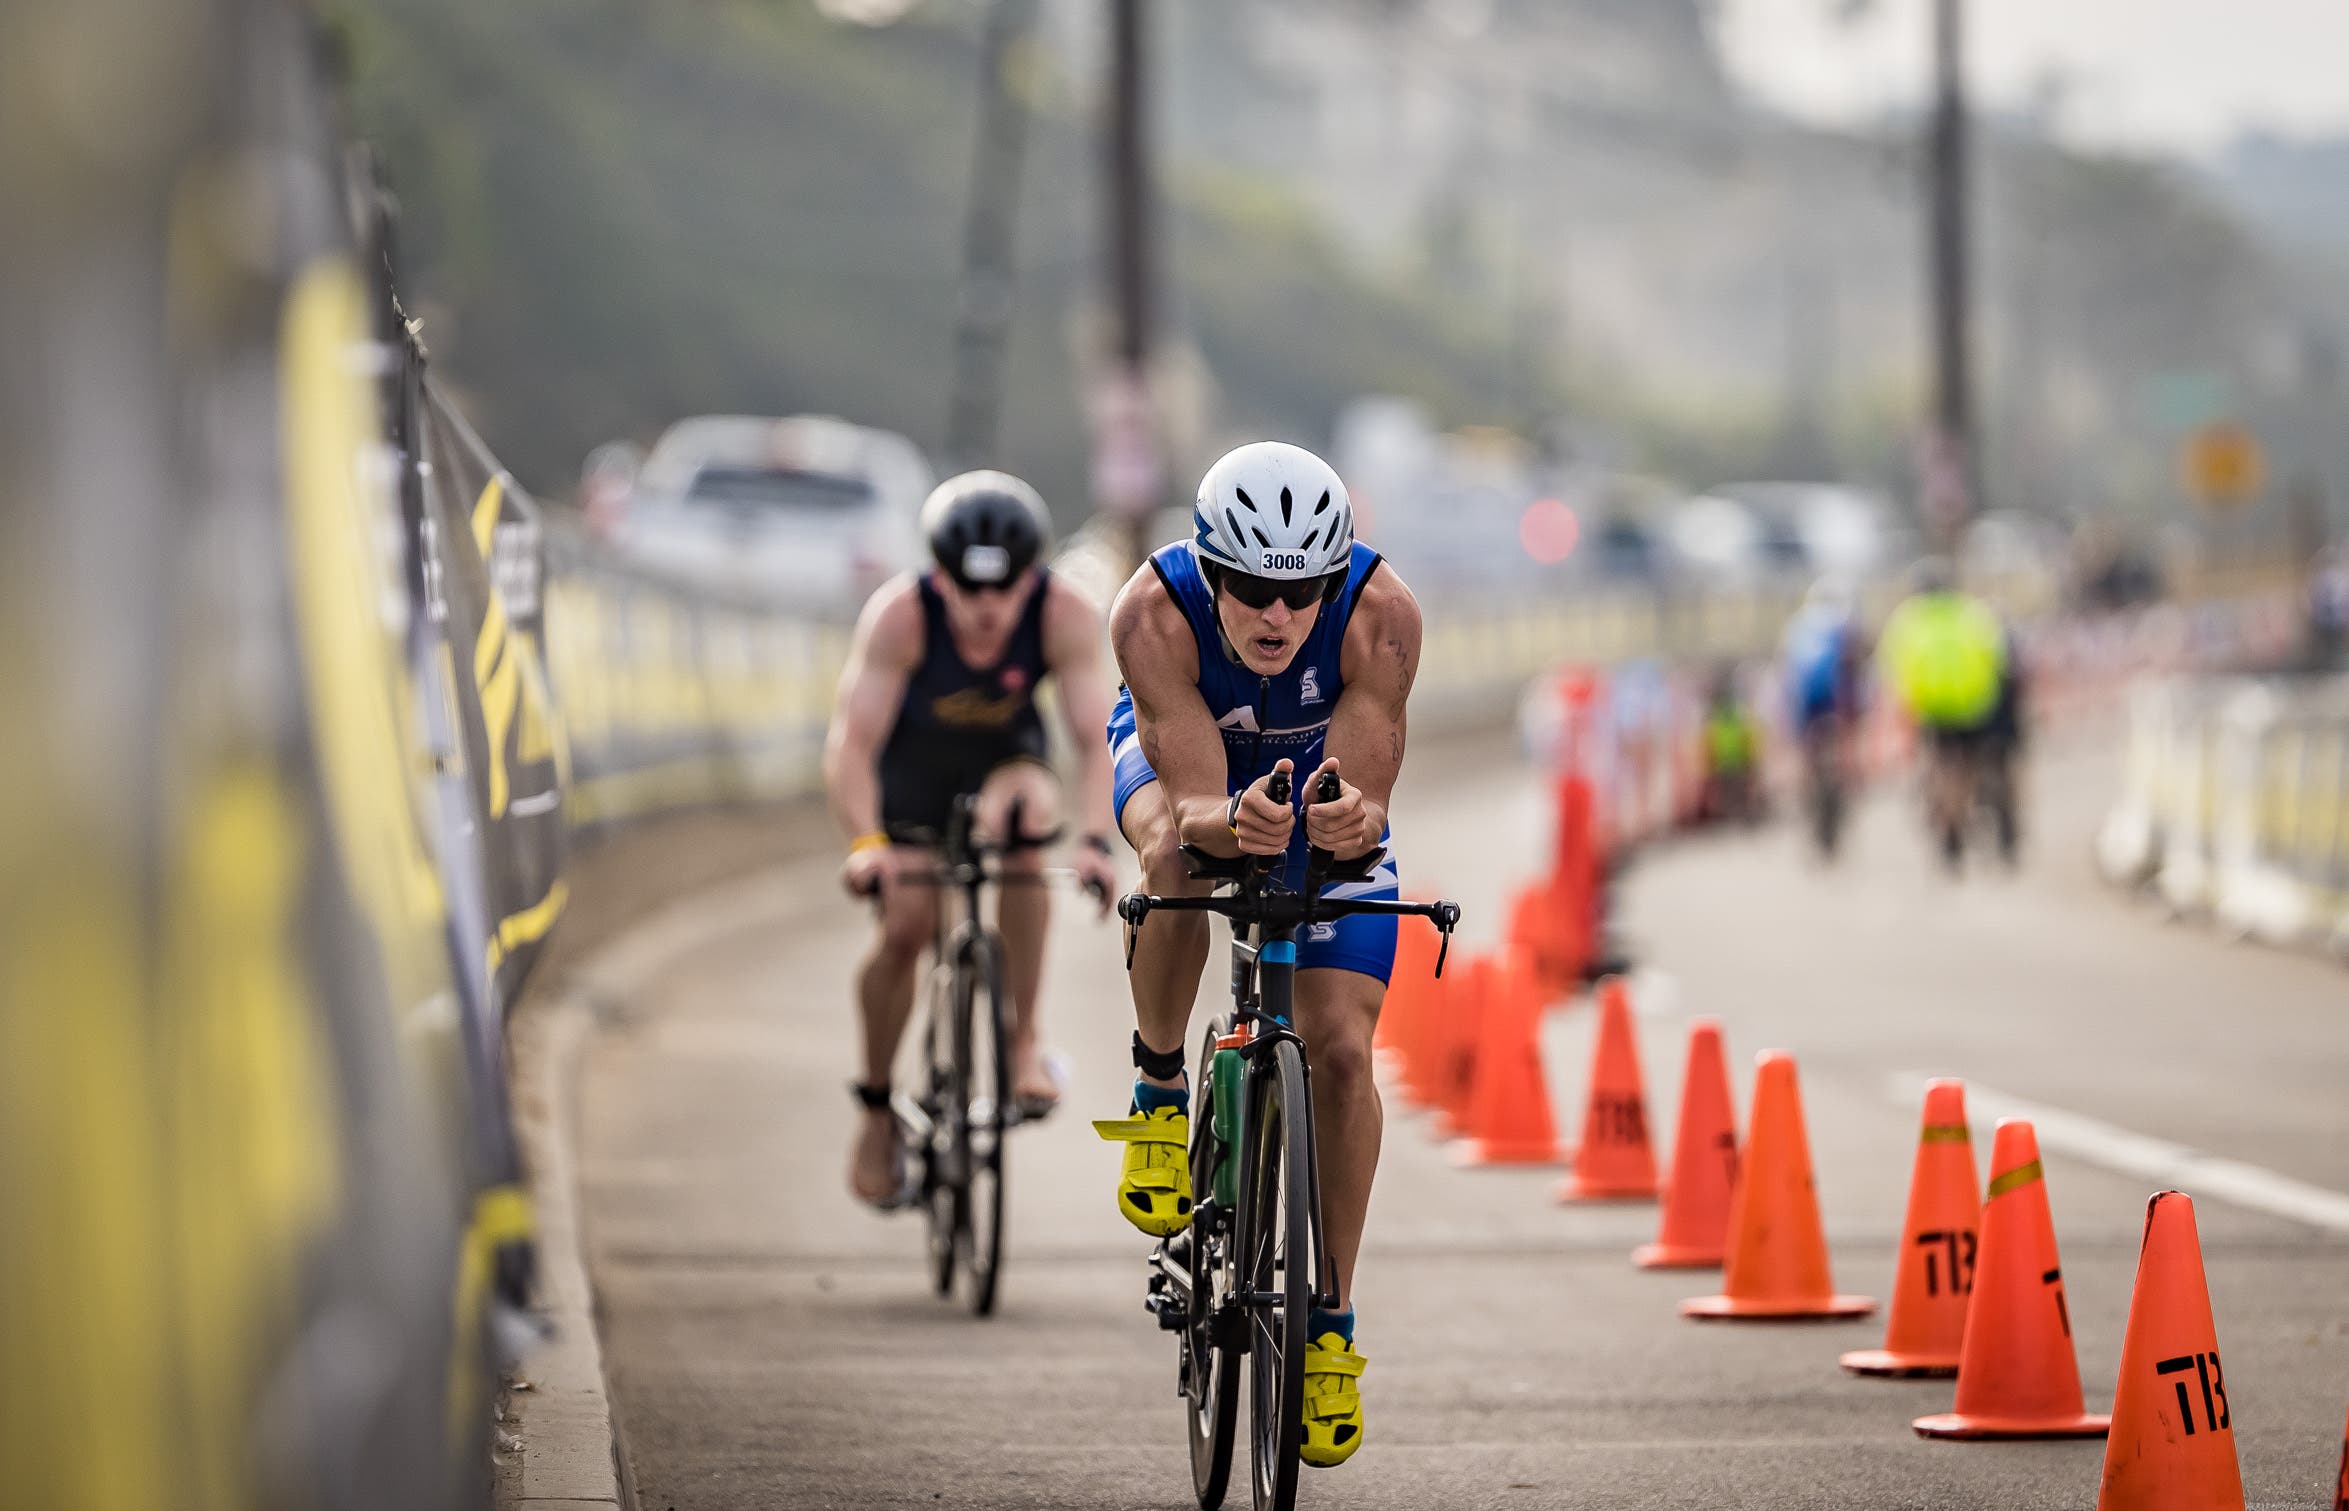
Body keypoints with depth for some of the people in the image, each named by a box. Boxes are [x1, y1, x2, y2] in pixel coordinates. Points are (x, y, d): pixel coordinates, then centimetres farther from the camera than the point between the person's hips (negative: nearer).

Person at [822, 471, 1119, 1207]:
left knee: (1026, 807, -32)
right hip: (911, 764, -1)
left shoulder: (1065, 615, -30)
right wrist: (865, 842, -52)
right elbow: (851, 743, -37)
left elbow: (1094, 739, -34)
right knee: (904, 928, -14)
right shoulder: (900, 614, -34)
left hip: (1003, 756, 1)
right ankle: (877, 1107, 11)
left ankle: (1024, 1041, -23)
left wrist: (1095, 841, -51)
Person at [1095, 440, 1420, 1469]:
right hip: (1182, 755, -1)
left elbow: (1371, 813, -37)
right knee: (1175, 860, -37)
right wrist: (1232, 823, -63)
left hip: (1323, 776, 1)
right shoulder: (1154, 614, -38)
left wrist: (1350, 819, -60)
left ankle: (1332, 1320, 5)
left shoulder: (1380, 615, -37)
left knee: (1341, 1052, -11)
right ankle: (1160, 1089, -11)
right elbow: (1194, 805, -41)